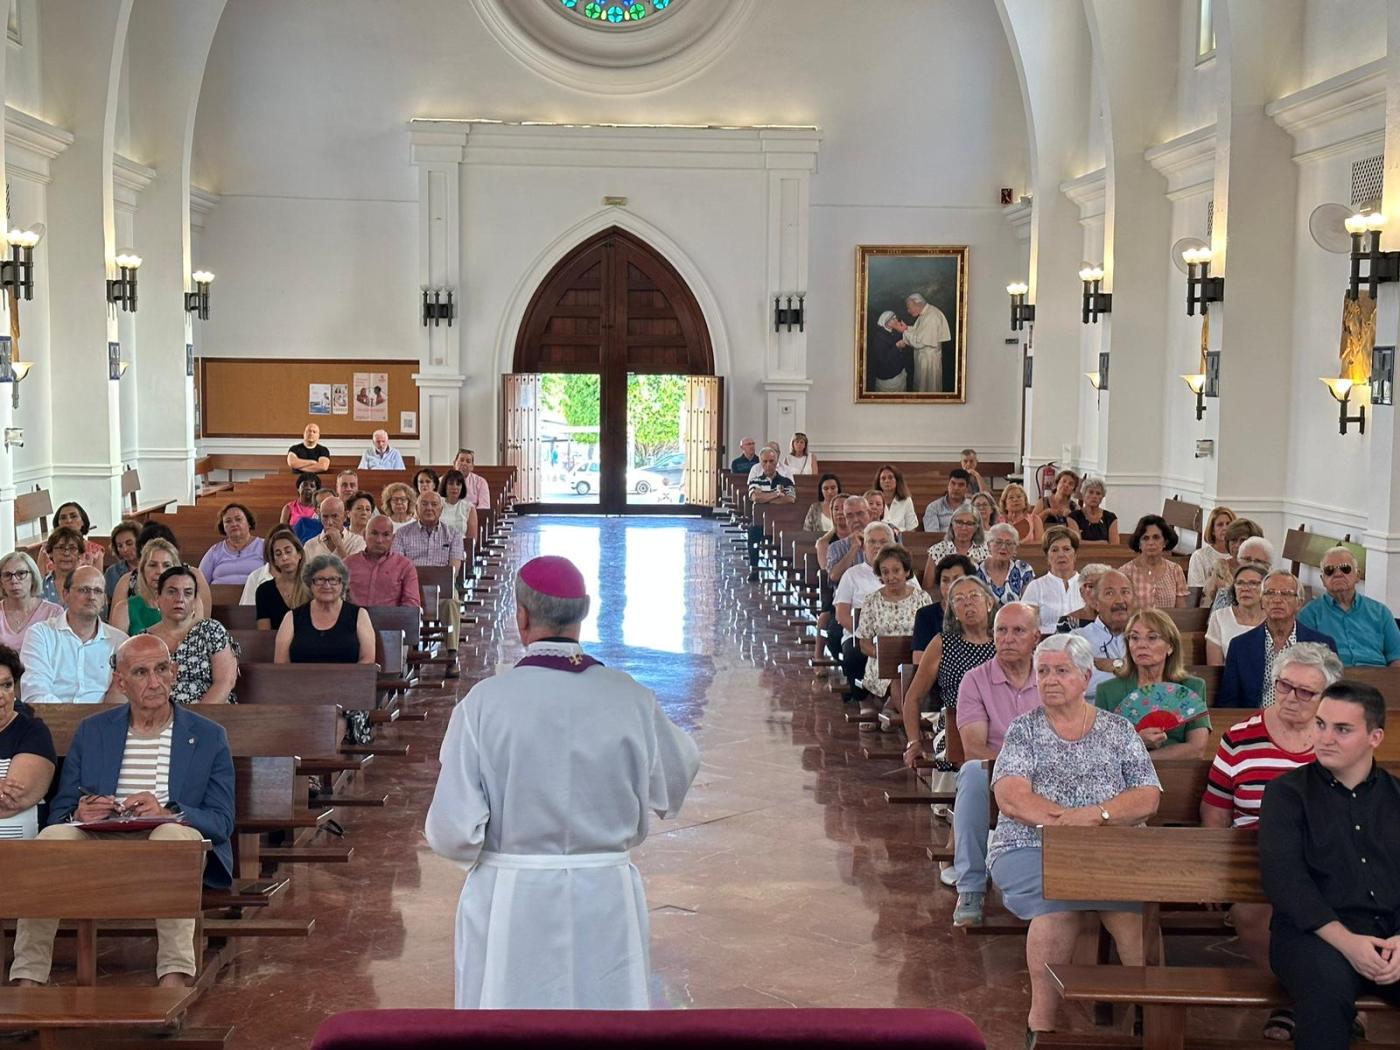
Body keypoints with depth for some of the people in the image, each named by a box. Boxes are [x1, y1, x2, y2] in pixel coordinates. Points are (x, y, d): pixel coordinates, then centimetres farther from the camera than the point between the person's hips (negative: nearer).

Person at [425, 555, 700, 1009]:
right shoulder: (632, 701, -6)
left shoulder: (484, 702, -12)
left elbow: (454, 832, -12)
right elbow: (672, 788, 11)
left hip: (510, 903, -1)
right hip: (606, 905, 2)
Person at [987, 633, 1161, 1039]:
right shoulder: (1023, 730, 10)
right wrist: (1071, 820, -15)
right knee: (1059, 900, -34)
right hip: (1030, 849, -1)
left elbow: (1148, 798, 1)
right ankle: (1042, 1021, -24)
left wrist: (1096, 815, -16)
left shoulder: (1119, 731, 13)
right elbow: (1010, 797, -4)